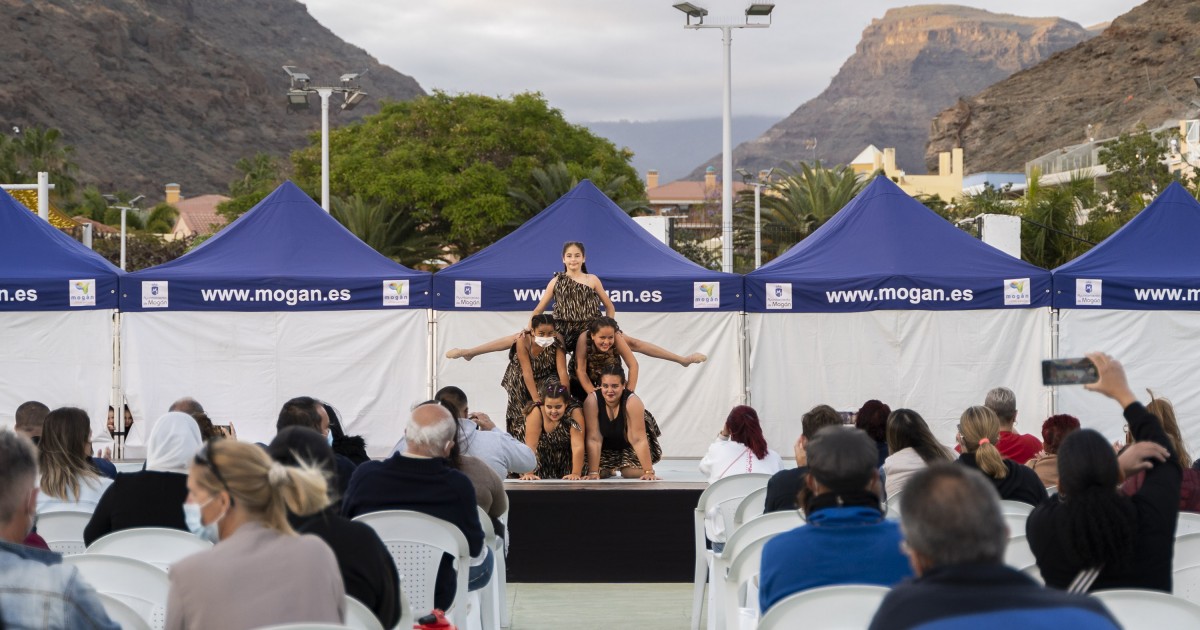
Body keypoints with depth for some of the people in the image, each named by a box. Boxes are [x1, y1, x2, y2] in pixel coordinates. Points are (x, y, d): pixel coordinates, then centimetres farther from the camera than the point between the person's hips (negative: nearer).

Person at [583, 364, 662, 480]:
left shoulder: (632, 401, -34)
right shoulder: (592, 401, -30)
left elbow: (638, 439, -34)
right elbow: (594, 439, -27)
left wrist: (649, 472, -35)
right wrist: (593, 472, -30)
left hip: (628, 443, -1)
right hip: (606, 445, 1)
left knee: (634, 473, -16)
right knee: (600, 473, -11)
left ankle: (623, 468, 19)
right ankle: (610, 469, 24)